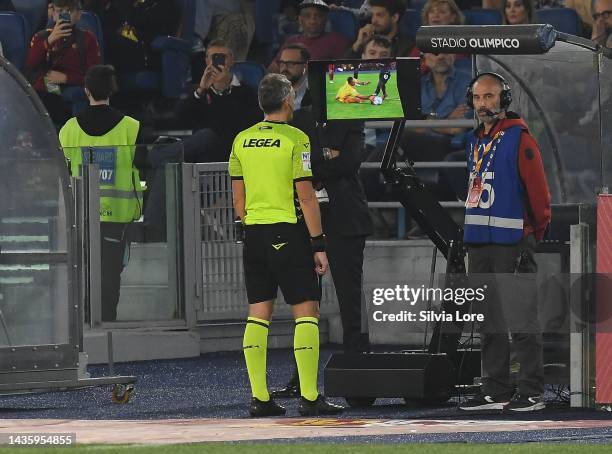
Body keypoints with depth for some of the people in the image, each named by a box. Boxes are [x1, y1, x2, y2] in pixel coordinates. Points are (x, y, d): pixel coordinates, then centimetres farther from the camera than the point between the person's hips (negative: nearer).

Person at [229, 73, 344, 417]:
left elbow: (239, 198, 11)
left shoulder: (242, 140, 8)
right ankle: (310, 398, -7)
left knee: (258, 315, 7)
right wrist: (319, 244, -7)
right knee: (307, 312, -2)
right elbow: (306, 197, -11)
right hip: (289, 233, -6)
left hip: (254, 234, 6)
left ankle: (259, 397, 5)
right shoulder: (295, 139, -9)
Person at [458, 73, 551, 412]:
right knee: (489, 321, 11)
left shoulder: (519, 138, -8)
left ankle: (531, 393, -6)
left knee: (521, 320, -8)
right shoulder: (475, 141, 16)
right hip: (478, 243, 8)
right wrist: (470, 232, 17)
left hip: (512, 241, -8)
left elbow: (538, 189, -10)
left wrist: (535, 234, -8)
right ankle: (495, 391, 16)